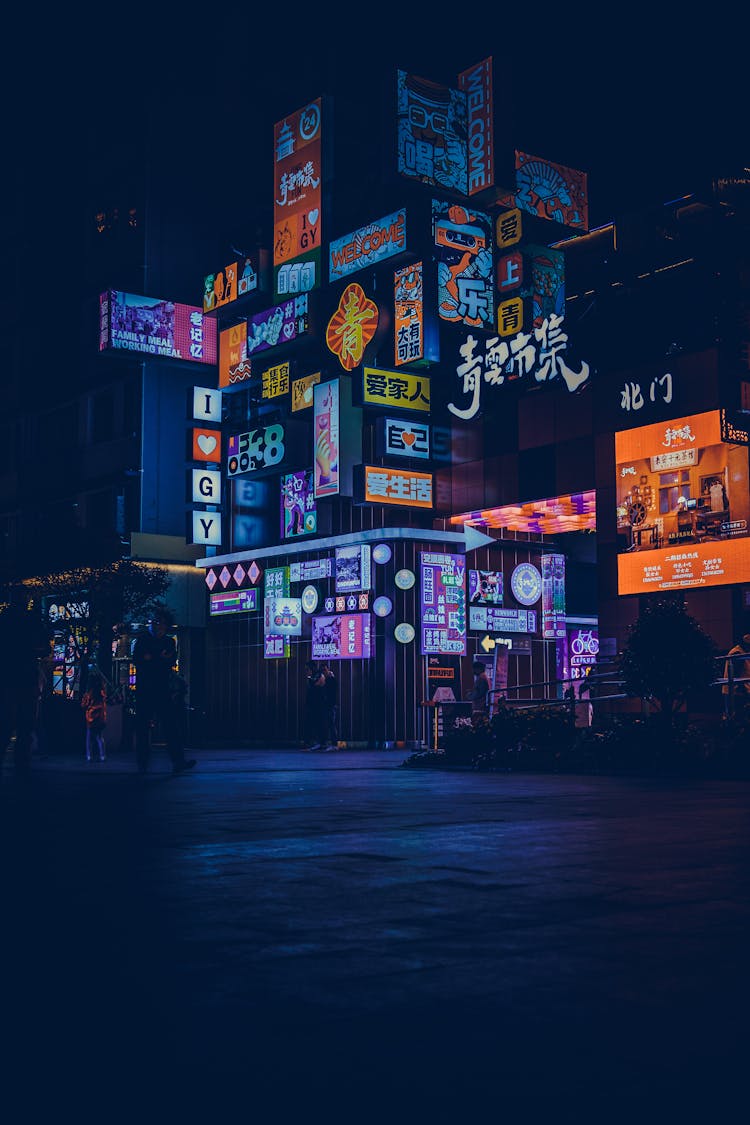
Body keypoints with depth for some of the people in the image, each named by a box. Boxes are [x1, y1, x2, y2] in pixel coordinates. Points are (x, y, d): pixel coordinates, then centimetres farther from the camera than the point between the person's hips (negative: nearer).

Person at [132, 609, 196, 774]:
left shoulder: (169, 642, 17)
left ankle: (178, 762, -12)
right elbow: (137, 660, -5)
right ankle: (142, 764, 3)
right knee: (143, 727, -2)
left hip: (162, 690, 3)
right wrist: (161, 659, -8)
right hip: (144, 690, -3)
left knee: (173, 726, -8)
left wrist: (151, 658, -6)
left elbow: (172, 662, 4)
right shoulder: (143, 640, 8)